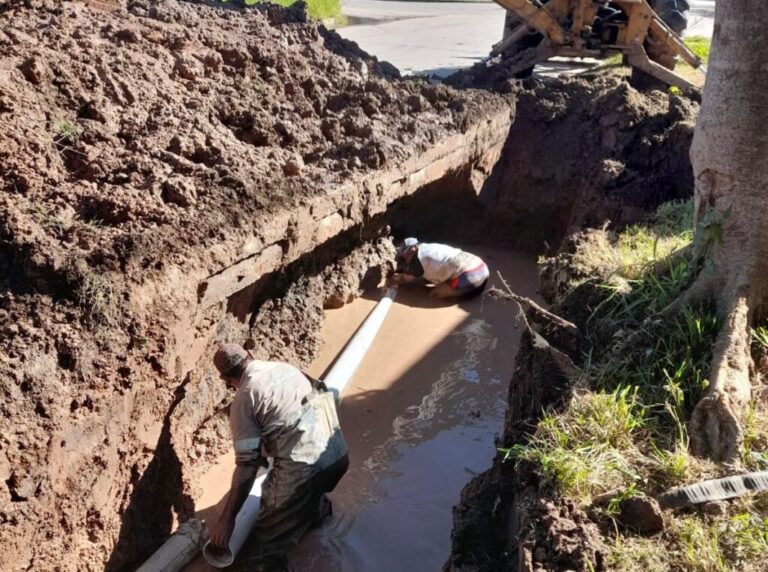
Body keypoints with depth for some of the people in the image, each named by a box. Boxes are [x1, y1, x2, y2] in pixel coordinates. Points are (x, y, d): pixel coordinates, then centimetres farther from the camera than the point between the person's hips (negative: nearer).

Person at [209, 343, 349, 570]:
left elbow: (247, 466, -8)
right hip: (339, 454, 7)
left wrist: (226, 518, -1)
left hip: (303, 468, -7)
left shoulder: (244, 400, -2)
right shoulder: (286, 368, 16)